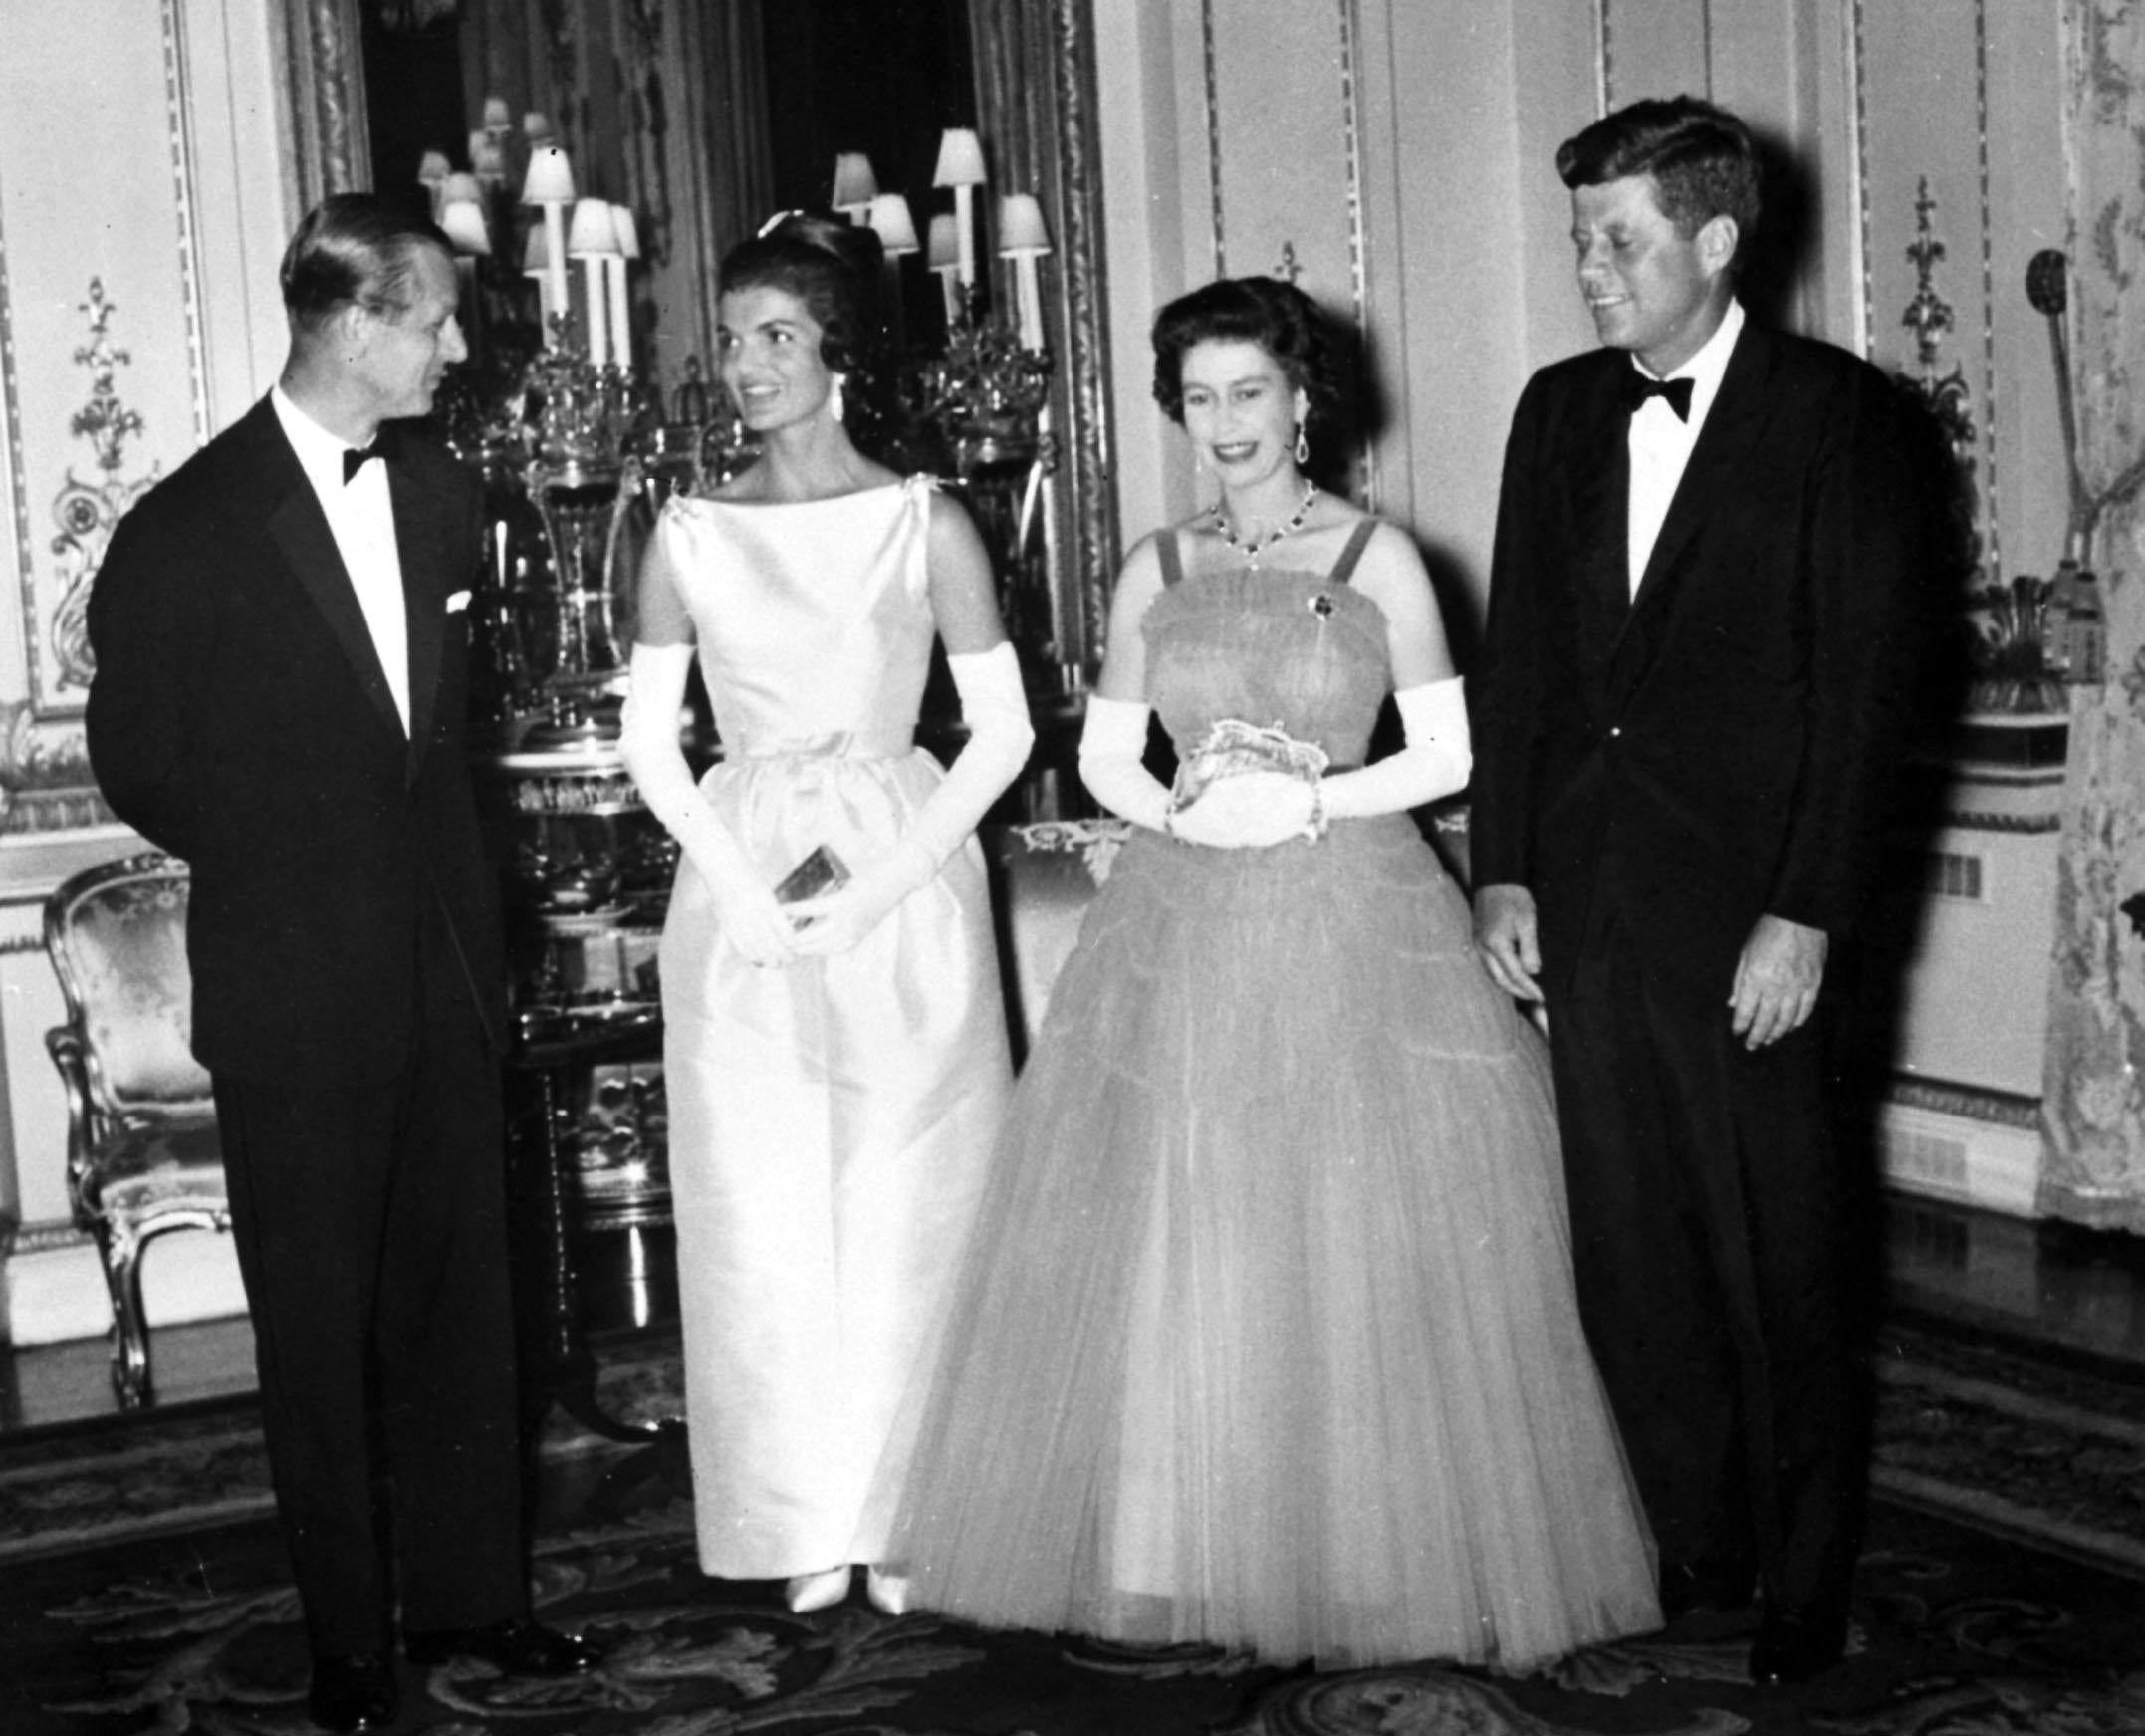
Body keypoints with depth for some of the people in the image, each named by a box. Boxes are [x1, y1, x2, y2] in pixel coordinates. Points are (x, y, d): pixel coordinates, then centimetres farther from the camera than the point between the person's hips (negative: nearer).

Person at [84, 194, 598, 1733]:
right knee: (319, 1324, 7)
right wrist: (289, 868, 6)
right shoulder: (188, 530, -11)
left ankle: (469, 1595, 25)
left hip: (446, 970, 5)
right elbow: (140, 759, -1)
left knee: (462, 1299, 11)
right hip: (294, 990, -4)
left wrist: (462, 900, 10)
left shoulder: (443, 496, 6)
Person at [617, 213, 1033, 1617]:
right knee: (762, 1210, 3)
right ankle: (809, 1525, 14)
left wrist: (881, 885, -12)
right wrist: (738, 885, -9)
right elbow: (650, 738, 6)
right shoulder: (690, 534, 5)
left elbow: (1003, 731, -3)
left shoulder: (926, 523, 0)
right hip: (741, 889, 2)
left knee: (910, 1201, 1)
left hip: (905, 881, -2)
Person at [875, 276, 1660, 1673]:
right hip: (1182, 927, 3)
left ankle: (1375, 1555, 12)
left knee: (1360, 1253, -2)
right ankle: (1186, 1552, 16)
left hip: (1351, 920, -3)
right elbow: (1104, 752, 11)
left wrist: (1310, 799, -14)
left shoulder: (1378, 558, 0)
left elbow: (1449, 755, -1)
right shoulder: (1157, 571, 9)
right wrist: (1180, 813, -9)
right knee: (1172, 1251, 4)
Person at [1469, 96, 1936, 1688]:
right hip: (1582, 900, 5)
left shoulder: (1841, 415, -4)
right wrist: (1502, 872, 5)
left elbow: (1866, 680, -8)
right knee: (1628, 1254, 10)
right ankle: (1696, 1547, 25)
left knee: (1780, 1260, 5)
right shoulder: (1559, 410, 11)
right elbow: (1517, 653, 12)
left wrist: (1806, 916, -13)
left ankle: (1805, 1584, 20)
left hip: (1745, 904, -4)